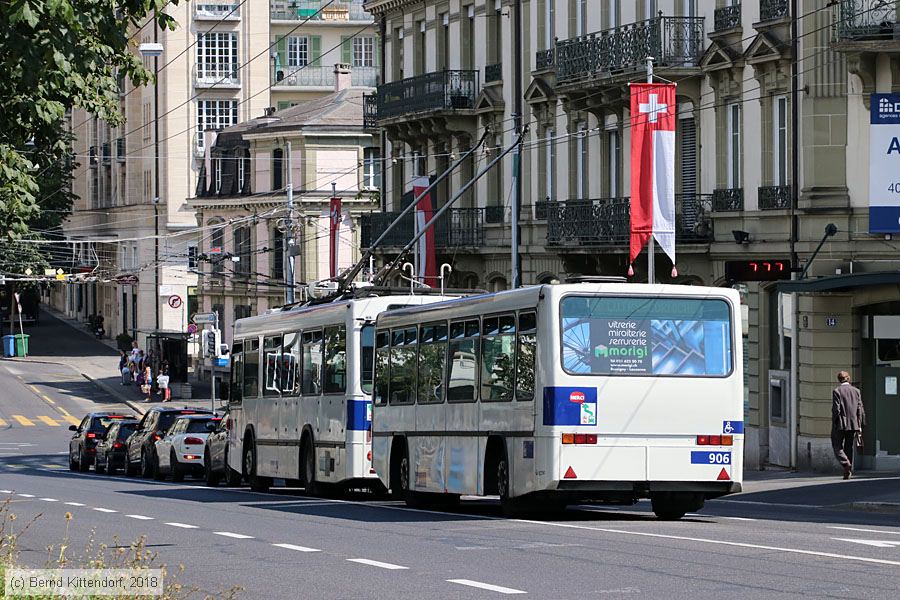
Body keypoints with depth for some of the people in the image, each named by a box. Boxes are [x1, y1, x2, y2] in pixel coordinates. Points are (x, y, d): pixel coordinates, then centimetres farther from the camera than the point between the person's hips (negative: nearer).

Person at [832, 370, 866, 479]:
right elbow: (860, 409, 7)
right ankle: (848, 472, 11)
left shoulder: (837, 391, -6)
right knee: (849, 449, 12)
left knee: (837, 447, 2)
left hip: (841, 425, -5)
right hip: (854, 424, 5)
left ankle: (846, 463, -22)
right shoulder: (856, 391, 8)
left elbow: (836, 409, -12)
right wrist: (860, 426, 11)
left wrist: (834, 424, -6)